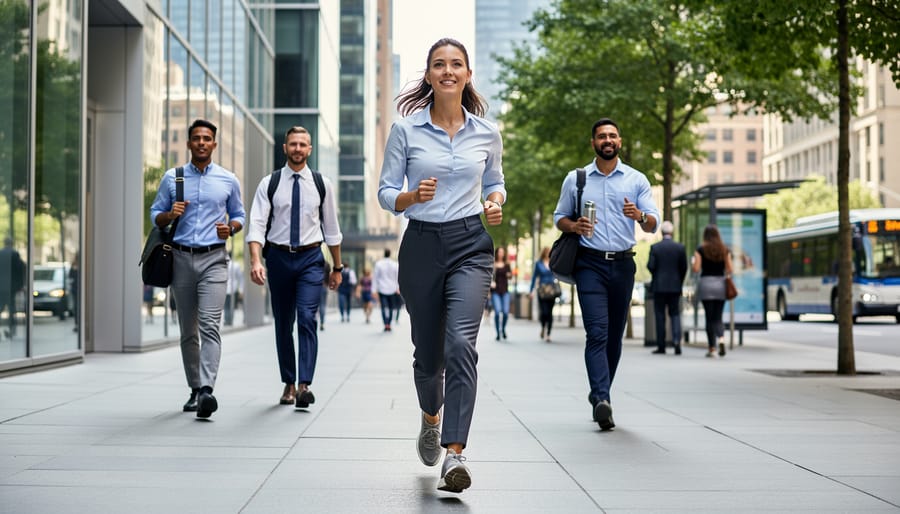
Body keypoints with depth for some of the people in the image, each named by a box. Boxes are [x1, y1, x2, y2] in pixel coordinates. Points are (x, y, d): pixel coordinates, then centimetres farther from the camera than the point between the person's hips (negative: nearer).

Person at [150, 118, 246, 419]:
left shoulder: (228, 180, 6)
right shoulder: (172, 178, 8)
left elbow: (238, 215, 16)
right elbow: (155, 215, 12)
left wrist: (231, 228, -6)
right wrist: (171, 215, -10)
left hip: (213, 259, -2)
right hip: (182, 259, 2)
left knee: (209, 325, -16)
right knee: (187, 331, 9)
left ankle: (207, 391, -26)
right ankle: (194, 390, 20)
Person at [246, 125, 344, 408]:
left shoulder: (322, 183, 4)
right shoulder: (269, 183, 1)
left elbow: (331, 228, 10)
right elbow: (257, 225, -7)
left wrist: (337, 268, 13)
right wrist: (256, 261, -22)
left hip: (310, 258, -1)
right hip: (279, 257, 1)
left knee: (307, 318, -15)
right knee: (283, 324, 8)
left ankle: (304, 385, -18)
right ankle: (288, 384, 19)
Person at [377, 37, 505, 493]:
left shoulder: (487, 133, 4)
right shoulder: (405, 129, -1)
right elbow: (386, 192, 2)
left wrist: (494, 204, -2)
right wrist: (413, 196, -19)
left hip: (470, 244, 0)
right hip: (421, 245, 1)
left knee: (460, 343, -20)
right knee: (427, 350, 11)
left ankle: (455, 455, -22)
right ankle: (431, 419, 43)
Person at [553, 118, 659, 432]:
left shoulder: (637, 180, 8)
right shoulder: (575, 179, 8)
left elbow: (653, 225, 3)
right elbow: (559, 216, 14)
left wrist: (640, 216, -21)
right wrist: (573, 226, -9)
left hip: (623, 264, 2)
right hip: (590, 263, -2)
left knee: (615, 335, 9)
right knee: (597, 332, -15)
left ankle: (599, 393, 23)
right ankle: (602, 400, -24)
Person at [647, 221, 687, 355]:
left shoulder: (655, 247, -6)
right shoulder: (680, 247, -1)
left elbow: (650, 266, -9)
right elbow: (684, 267, 0)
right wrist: (679, 282, 14)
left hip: (659, 286, -1)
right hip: (675, 286, 1)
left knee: (660, 315, 4)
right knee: (675, 314, 9)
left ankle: (661, 346, 4)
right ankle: (677, 340, -12)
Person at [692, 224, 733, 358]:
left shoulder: (700, 249, -3)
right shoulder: (724, 250, 6)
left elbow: (696, 269, -7)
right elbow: (729, 270, 2)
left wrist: (692, 263, 13)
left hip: (706, 283, -2)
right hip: (721, 283, 2)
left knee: (709, 318, 3)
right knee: (718, 317, 10)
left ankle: (711, 348, 3)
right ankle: (721, 339, -16)